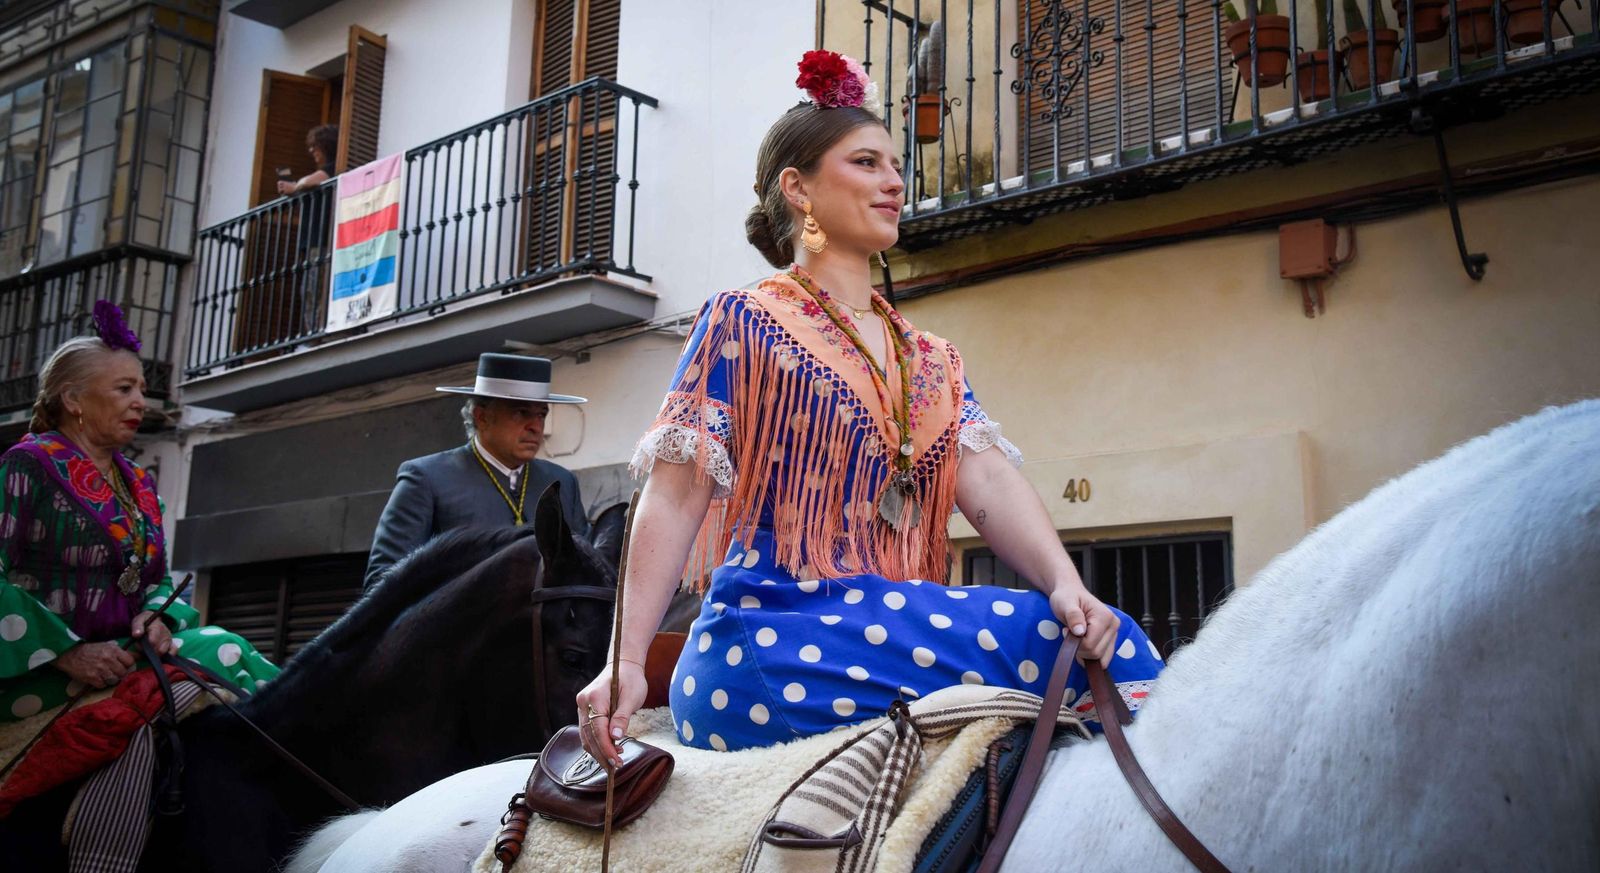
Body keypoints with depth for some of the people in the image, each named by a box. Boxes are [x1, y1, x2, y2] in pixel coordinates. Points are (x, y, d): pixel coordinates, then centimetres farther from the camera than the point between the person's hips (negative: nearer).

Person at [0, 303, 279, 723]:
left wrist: (158, 617, -4)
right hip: (41, 670, -6)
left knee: (227, 649, -21)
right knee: (222, 653, -25)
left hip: (121, 653, 7)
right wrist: (70, 653, -21)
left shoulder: (139, 484, 18)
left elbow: (157, 581, 20)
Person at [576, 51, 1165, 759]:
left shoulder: (931, 358, 22)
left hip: (903, 619, 6)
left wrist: (1066, 587, -14)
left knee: (1100, 638, -20)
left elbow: (987, 481, 6)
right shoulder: (744, 323, 5)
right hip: (772, 635, -6)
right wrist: (626, 663, -14)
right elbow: (674, 498, -4)